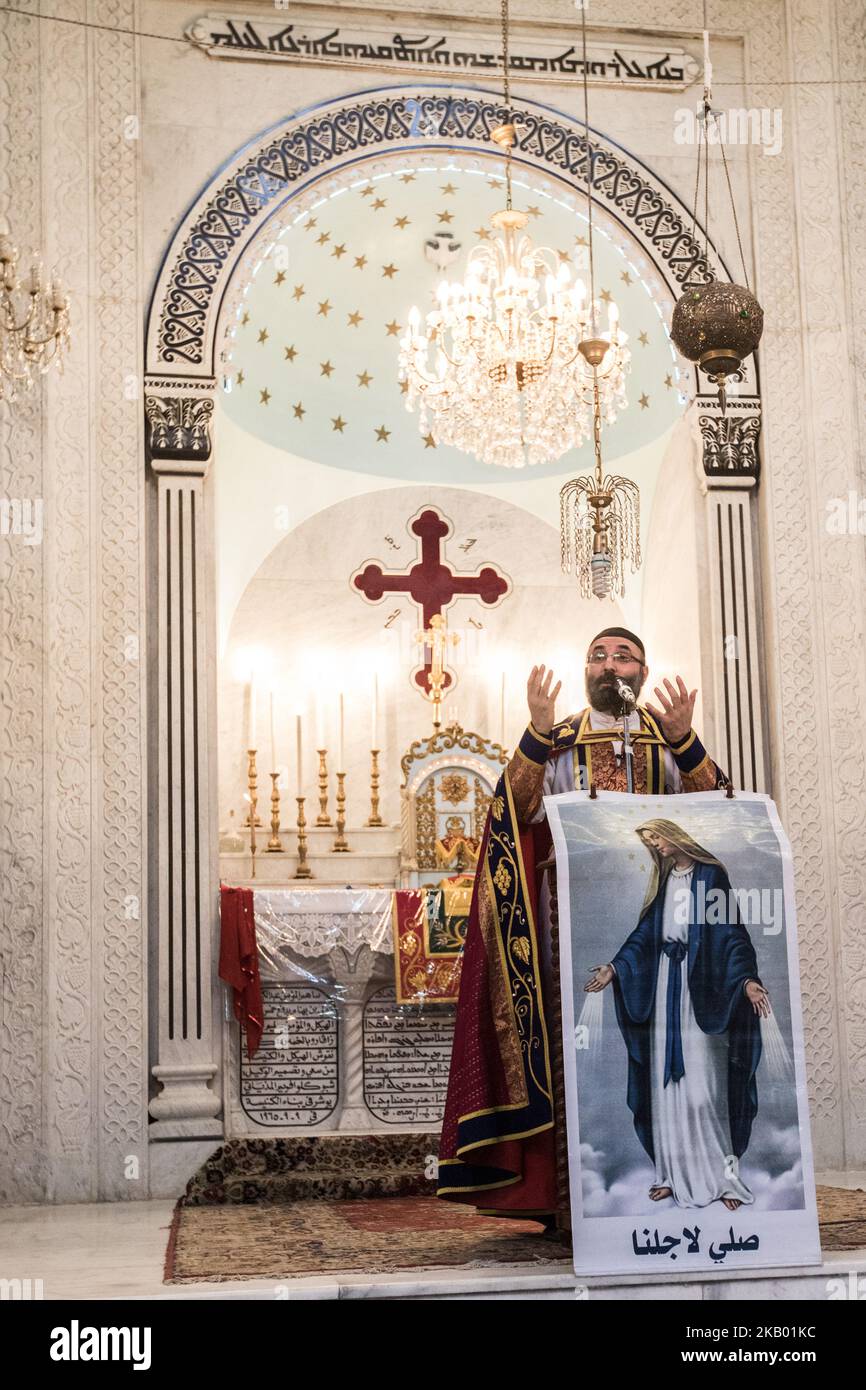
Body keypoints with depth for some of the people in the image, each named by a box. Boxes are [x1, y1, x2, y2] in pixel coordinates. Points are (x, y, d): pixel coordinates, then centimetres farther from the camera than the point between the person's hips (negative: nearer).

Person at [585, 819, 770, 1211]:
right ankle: (675, 1172, 9)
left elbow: (732, 931, -8)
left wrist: (747, 979, -20)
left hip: (700, 989, -6)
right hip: (664, 987, 6)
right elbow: (645, 933, 14)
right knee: (667, 1083, 4)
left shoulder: (711, 875, -1)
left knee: (703, 1084, -9)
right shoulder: (662, 881, 16)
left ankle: (721, 1174, -3)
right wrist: (614, 968, 4)